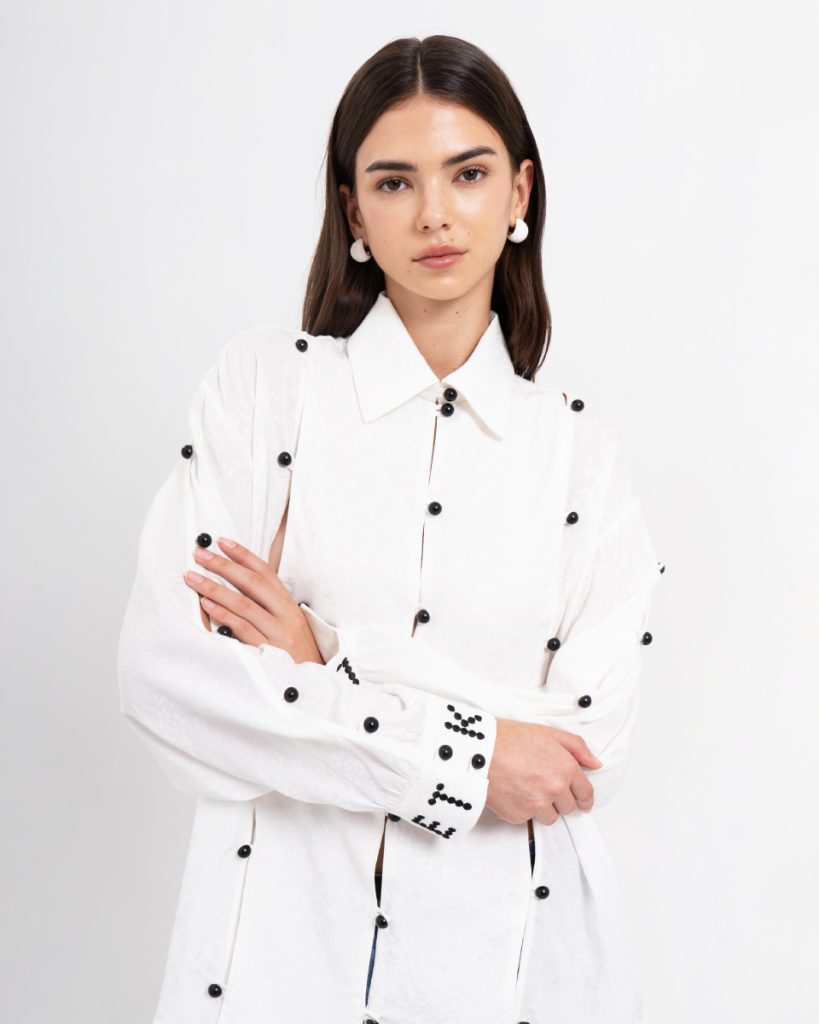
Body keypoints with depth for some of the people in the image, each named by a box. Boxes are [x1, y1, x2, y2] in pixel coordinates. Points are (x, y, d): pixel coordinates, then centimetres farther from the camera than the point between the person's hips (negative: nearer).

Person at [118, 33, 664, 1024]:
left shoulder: (582, 449, 1)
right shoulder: (265, 379, -3)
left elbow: (591, 751, -5)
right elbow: (161, 668, -12)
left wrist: (326, 667, -14)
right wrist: (460, 755, -14)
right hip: (283, 935, -1)